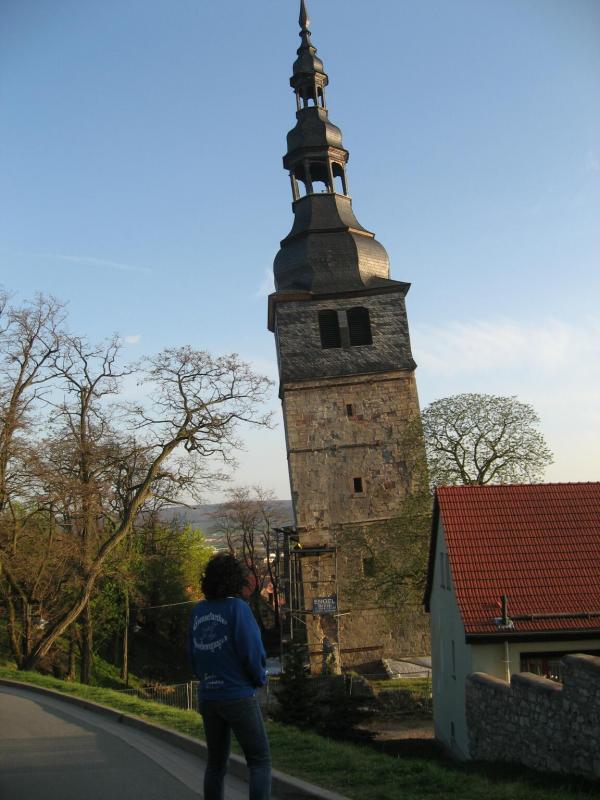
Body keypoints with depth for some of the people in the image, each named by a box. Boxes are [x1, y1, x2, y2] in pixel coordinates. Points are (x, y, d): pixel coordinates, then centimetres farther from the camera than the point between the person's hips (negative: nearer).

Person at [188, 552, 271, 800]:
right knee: (260, 761, 3)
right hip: (239, 696, -6)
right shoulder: (237, 607, -14)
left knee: (216, 763, 17)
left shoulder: (198, 611, 4)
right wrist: (260, 679, 2)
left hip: (208, 696, 6)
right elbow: (252, 652, -16)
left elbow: (193, 655, 7)